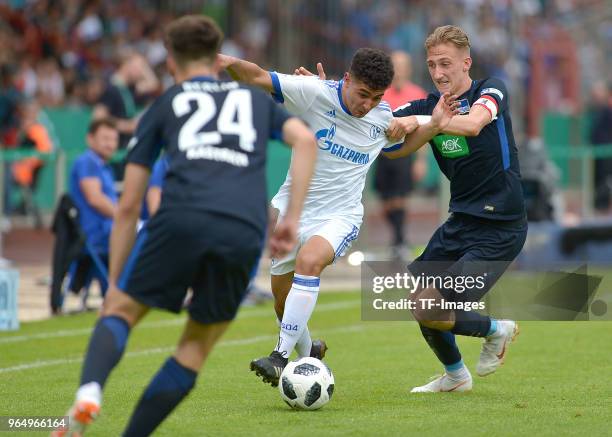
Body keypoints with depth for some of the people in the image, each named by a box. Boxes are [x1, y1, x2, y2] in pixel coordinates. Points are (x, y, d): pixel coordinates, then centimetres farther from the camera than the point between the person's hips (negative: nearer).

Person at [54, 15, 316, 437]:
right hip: (246, 231, 2)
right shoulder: (255, 98, 32)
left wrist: (115, 280, 27)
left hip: (183, 217, -1)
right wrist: (292, 220, 10)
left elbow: (128, 206, 22)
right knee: (196, 348, 16)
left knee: (120, 310, 11)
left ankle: (90, 390, -18)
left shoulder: (164, 105, 26)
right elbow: (305, 139, 11)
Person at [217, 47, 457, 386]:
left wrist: (434, 126, 5)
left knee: (309, 260, -33)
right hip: (292, 209, 1)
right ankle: (308, 353, 43)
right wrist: (230, 63, -38)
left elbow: (398, 145, 21)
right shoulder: (316, 93, -14)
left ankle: (282, 357, -34)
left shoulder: (383, 117, -2)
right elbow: (258, 78, -18)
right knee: (284, 305, 11)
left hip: (340, 216, -1)